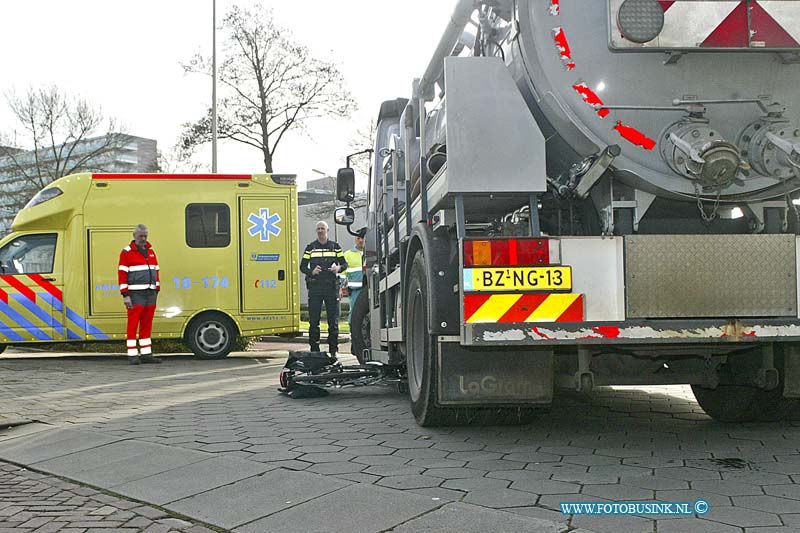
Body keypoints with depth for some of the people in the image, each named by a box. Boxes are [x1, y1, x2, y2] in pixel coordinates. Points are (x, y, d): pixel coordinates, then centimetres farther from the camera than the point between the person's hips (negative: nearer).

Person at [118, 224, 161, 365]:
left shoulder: (150, 251, 17)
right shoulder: (126, 252, -2)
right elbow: (122, 274, -7)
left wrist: (157, 290, 14)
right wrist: (125, 295, -13)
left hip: (150, 294, 6)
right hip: (135, 295, -6)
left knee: (147, 325, 8)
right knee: (133, 324, -5)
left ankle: (146, 354, 13)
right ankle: (132, 356, -3)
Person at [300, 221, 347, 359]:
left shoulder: (335, 247, 10)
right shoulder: (310, 247, 11)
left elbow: (344, 264, 11)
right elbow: (302, 266, 10)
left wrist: (339, 268, -11)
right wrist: (311, 271, -10)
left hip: (331, 287, 0)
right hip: (315, 287, 0)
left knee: (333, 321, 0)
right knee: (313, 320, -1)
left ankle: (333, 351, 5)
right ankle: (314, 351, 3)